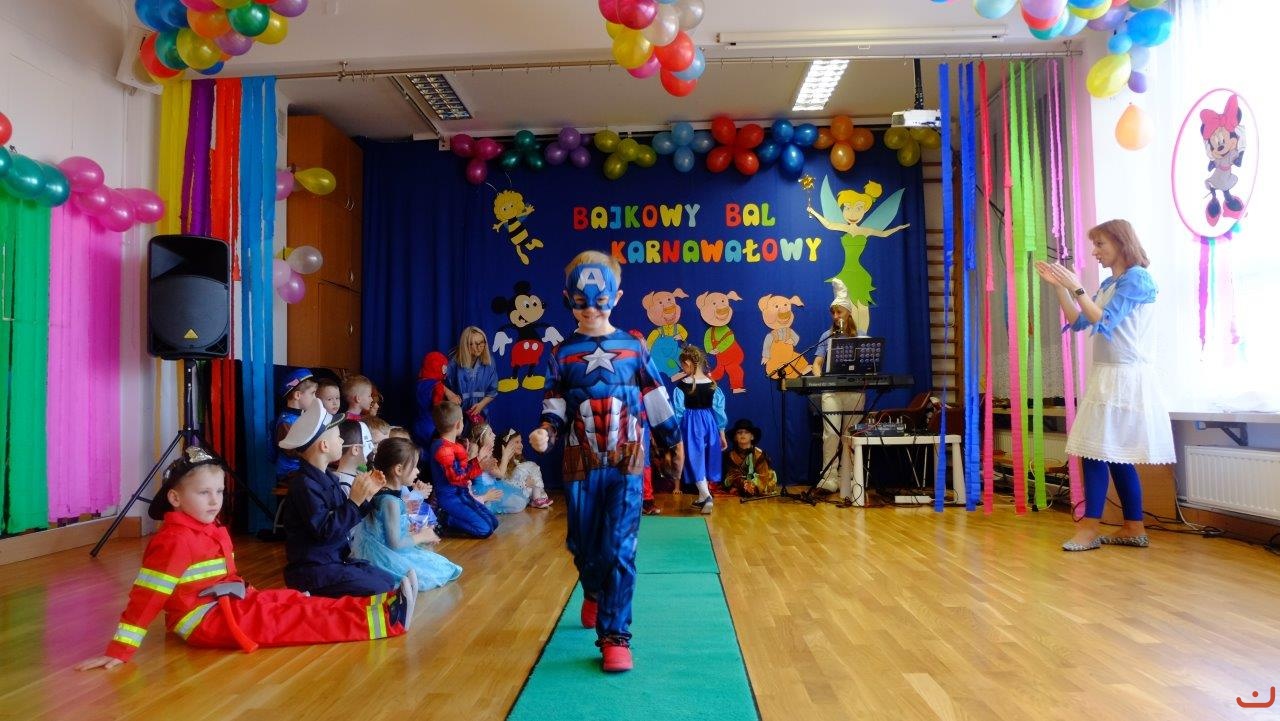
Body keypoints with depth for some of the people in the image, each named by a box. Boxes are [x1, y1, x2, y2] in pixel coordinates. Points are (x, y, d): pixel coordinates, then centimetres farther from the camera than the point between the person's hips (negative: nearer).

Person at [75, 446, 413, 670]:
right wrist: (121, 649, -23)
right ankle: (382, 620, -16)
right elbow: (146, 595, -21)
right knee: (298, 620, -13)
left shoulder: (211, 529, 10)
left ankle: (377, 608, -7)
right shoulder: (175, 540, -19)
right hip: (208, 619, -9)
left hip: (231, 603, 9)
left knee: (297, 602, 0)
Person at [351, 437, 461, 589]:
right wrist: (421, 537, -8)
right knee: (440, 571, -5)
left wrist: (414, 533, 7)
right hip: (385, 557, -9)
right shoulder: (390, 501, -23)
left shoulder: (380, 493, 6)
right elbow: (395, 543, -22)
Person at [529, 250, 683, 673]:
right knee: (583, 546, 13)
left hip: (626, 464, -2)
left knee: (619, 549, -8)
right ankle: (594, 594, 46)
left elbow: (656, 400, 8)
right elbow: (556, 407, 3)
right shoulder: (563, 354, 4)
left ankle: (615, 635, 0)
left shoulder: (633, 347, 3)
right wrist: (545, 431, -17)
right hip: (581, 465, 2)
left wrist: (673, 440, 12)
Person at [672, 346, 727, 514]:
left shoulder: (681, 385, -11)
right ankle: (702, 498, 23)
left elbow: (678, 412, -8)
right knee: (705, 461, 15)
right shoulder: (712, 385, 1)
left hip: (691, 425, -4)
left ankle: (707, 496, -15)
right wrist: (722, 436, 12)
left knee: (696, 461, 1)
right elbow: (719, 411, 4)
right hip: (709, 424, 4)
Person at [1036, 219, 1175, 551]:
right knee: (1113, 453, 10)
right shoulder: (1109, 284, 16)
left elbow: (1104, 322, -16)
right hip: (1106, 375, 9)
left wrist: (1076, 288, -19)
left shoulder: (1137, 278, -9)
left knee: (1097, 449, -9)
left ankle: (1089, 529, -5)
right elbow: (1078, 322, 14)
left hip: (1125, 377, -9)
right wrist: (1059, 286, 7)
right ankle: (1134, 529, 16)